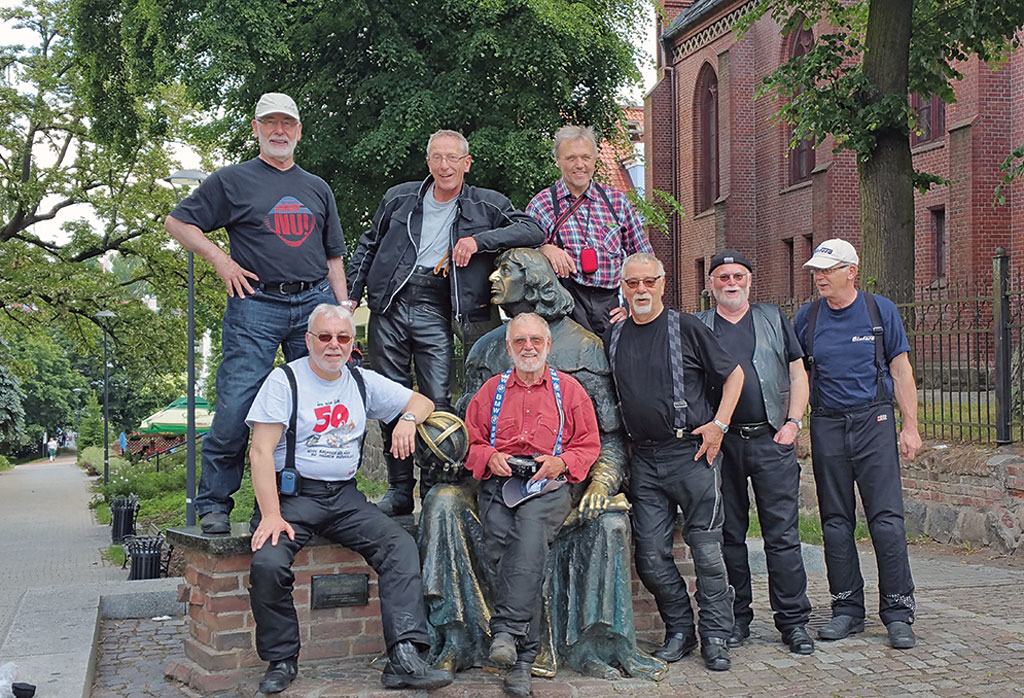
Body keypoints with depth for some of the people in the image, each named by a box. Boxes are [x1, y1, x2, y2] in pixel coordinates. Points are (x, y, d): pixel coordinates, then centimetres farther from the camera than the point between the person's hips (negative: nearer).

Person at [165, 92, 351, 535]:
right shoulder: (232, 180, 9)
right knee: (236, 406, -9)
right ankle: (214, 505, 2)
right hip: (256, 305, -4)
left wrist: (343, 311, 11)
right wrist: (221, 260, -3)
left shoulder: (318, 190, 21)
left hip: (314, 303, 4)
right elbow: (177, 223, 9)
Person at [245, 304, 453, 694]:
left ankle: (405, 658, -26)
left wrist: (408, 419, -5)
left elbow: (423, 402, 21)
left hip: (345, 496, 4)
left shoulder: (364, 382, 13)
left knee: (401, 545, -21)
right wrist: (271, 515, -19)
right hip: (293, 493, -3)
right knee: (267, 563, -29)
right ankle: (281, 662, -7)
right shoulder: (285, 380, -1)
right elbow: (261, 452, -8)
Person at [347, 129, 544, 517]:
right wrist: (350, 294, 14)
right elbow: (368, 246, 22)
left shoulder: (485, 205, 7)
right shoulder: (399, 198, 13)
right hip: (389, 307, 2)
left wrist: (479, 240, -15)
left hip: (435, 313, -2)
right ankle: (399, 488, 14)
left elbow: (533, 231, -6)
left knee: (438, 403, -7)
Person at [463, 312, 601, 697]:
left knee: (530, 532, -34)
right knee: (502, 546, -26)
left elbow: (589, 446, 14)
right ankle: (523, 657, -26)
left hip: (548, 485, -1)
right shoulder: (491, 391, 21)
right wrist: (490, 457, -1)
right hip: (497, 483, 1)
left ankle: (506, 631, -37)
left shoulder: (569, 389, 17)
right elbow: (471, 442, 21)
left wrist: (561, 462, -5)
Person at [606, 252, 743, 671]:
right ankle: (679, 631, 20)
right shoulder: (613, 337, 11)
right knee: (651, 555, 3)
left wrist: (719, 423, -4)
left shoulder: (685, 328, 0)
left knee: (706, 549, -1)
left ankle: (715, 637, 11)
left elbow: (733, 373, 6)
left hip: (692, 452, -4)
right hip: (644, 460, 4)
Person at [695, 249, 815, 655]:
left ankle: (793, 620, 5)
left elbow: (798, 375, 11)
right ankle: (736, 618, 16)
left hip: (771, 440, 0)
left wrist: (793, 423, -1)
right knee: (728, 534, 6)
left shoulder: (772, 319, 13)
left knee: (782, 533, -2)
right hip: (721, 443, 1)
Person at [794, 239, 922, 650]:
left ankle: (897, 612, 2)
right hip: (827, 426, 3)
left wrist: (910, 427, -1)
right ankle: (847, 609, 17)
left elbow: (901, 371, 4)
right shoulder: (807, 318, 6)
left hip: (874, 421, -2)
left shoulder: (881, 310, 2)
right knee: (835, 523, 6)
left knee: (887, 520, -7)